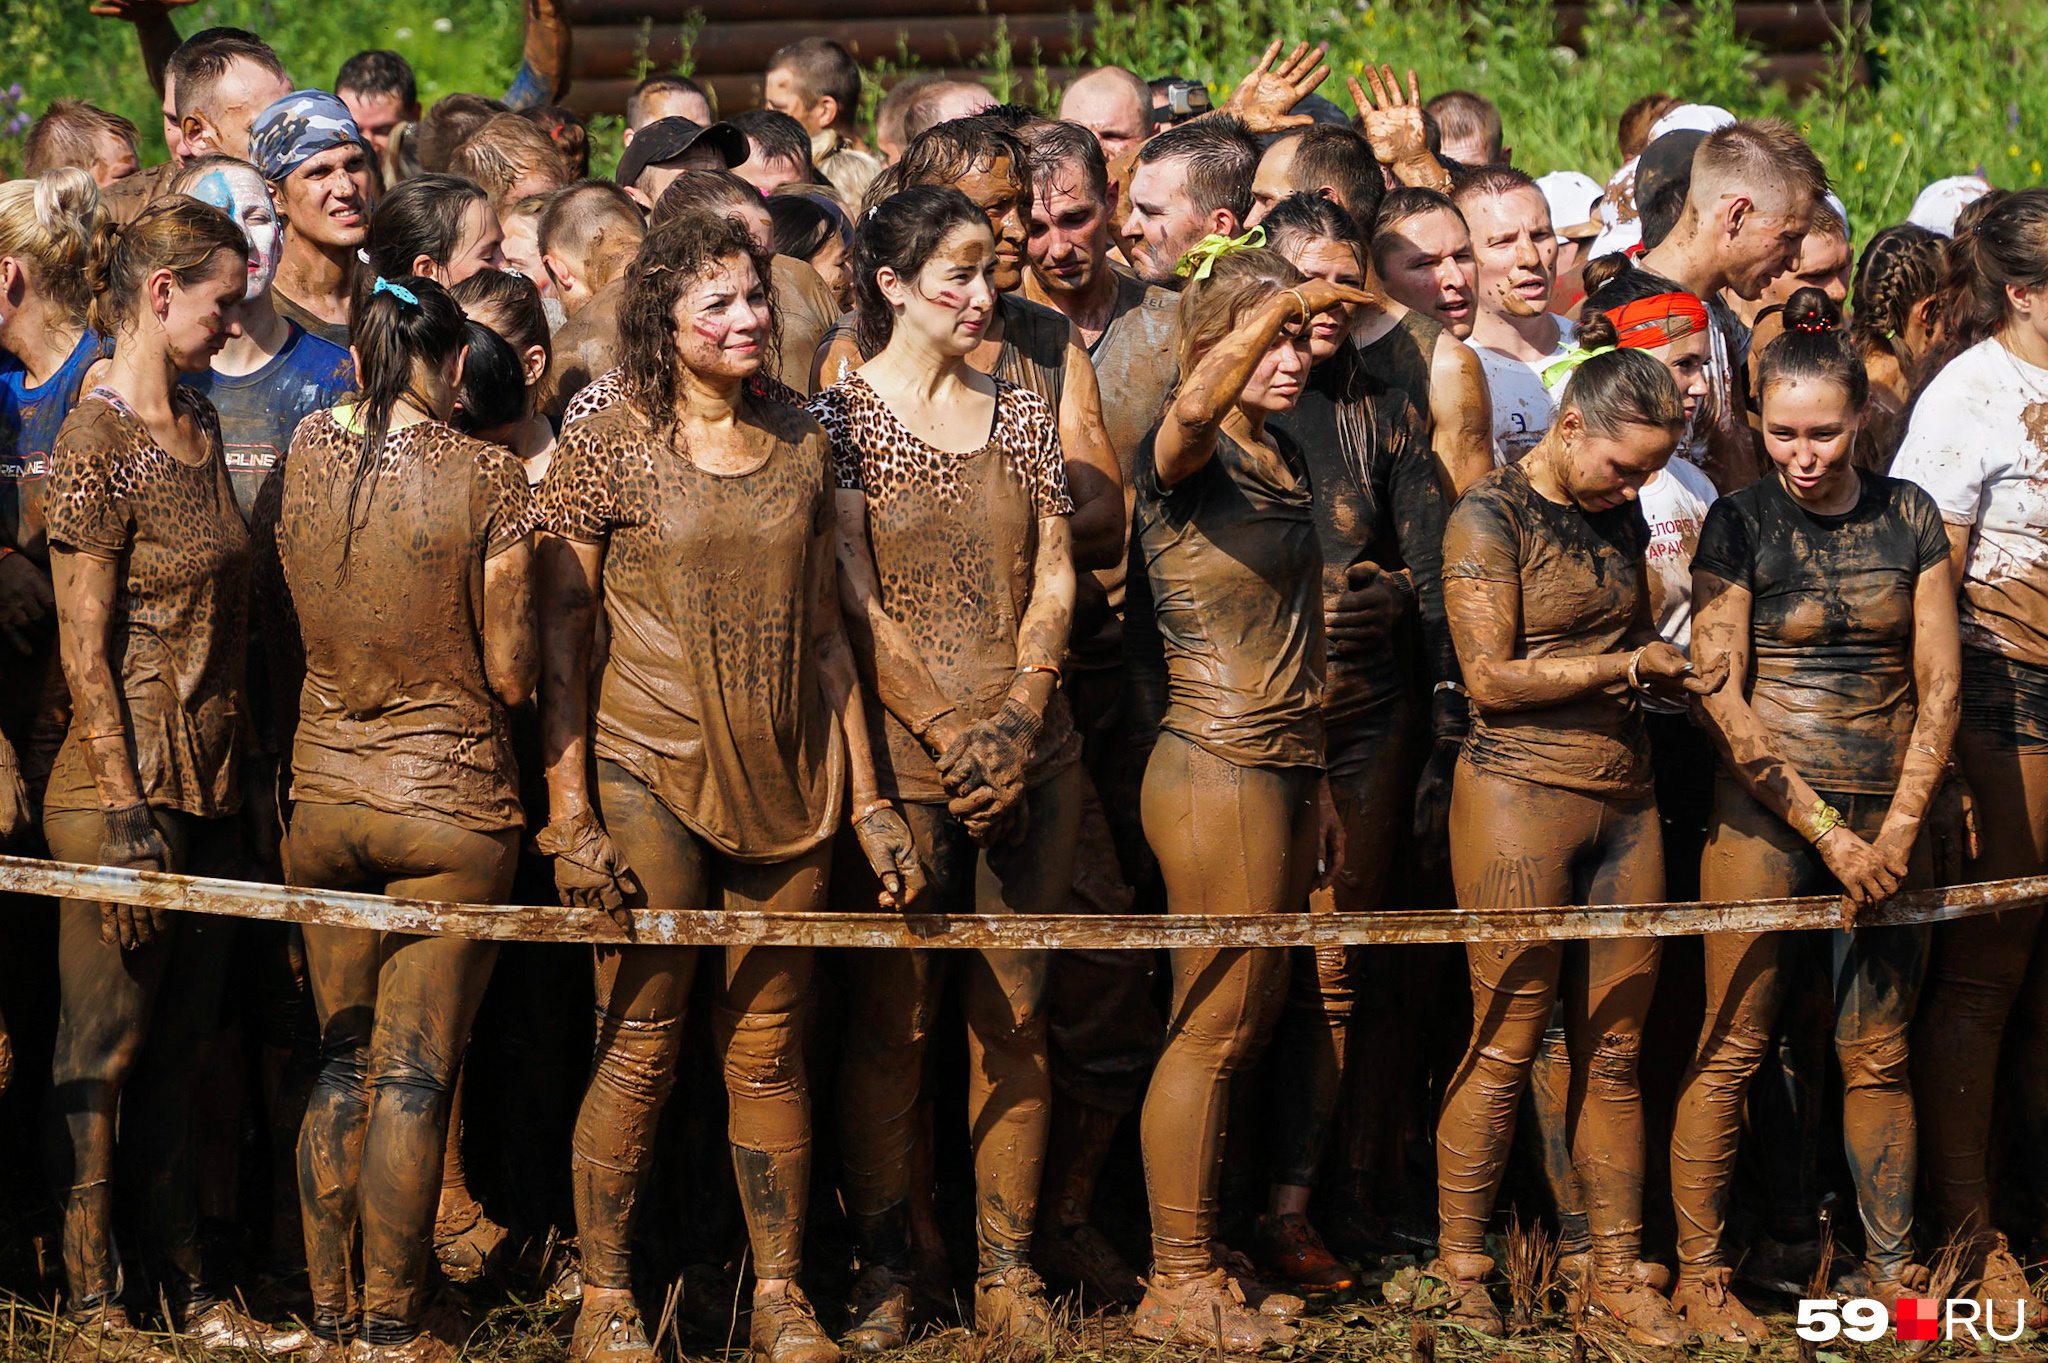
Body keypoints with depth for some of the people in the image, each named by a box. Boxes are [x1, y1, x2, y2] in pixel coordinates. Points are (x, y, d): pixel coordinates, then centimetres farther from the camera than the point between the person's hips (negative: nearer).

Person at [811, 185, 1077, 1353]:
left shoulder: (1023, 414, 12)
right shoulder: (841, 414, -1)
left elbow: (1055, 579, 8)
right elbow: (855, 601, -7)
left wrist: (1018, 717, -7)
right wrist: (945, 733, -13)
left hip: (1030, 753, 4)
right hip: (903, 757, -4)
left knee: (1018, 1012, 3)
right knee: (893, 1017, -2)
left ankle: (1008, 1267, 7)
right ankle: (885, 1268, 5)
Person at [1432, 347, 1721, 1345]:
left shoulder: (1620, 522, 15)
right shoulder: (1489, 517, -7)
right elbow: (1491, 678, -12)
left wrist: (1676, 672, 3)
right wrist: (1627, 667, -10)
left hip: (1624, 798, 6)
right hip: (1518, 789, -6)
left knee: (1616, 1047, 6)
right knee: (1506, 1044, -4)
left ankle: (1617, 1269, 12)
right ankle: (1459, 1273, 5)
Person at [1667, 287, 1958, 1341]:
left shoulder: (1906, 519, 5)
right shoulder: (1740, 524, -3)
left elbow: (1939, 688, 5)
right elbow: (1720, 696, -7)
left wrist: (1898, 831, -6)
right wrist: (1828, 833, -11)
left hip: (1886, 820, 3)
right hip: (1765, 810, -3)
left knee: (1877, 1056, 6)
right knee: (1730, 1052, -2)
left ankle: (1891, 1269, 14)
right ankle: (1698, 1271, 5)